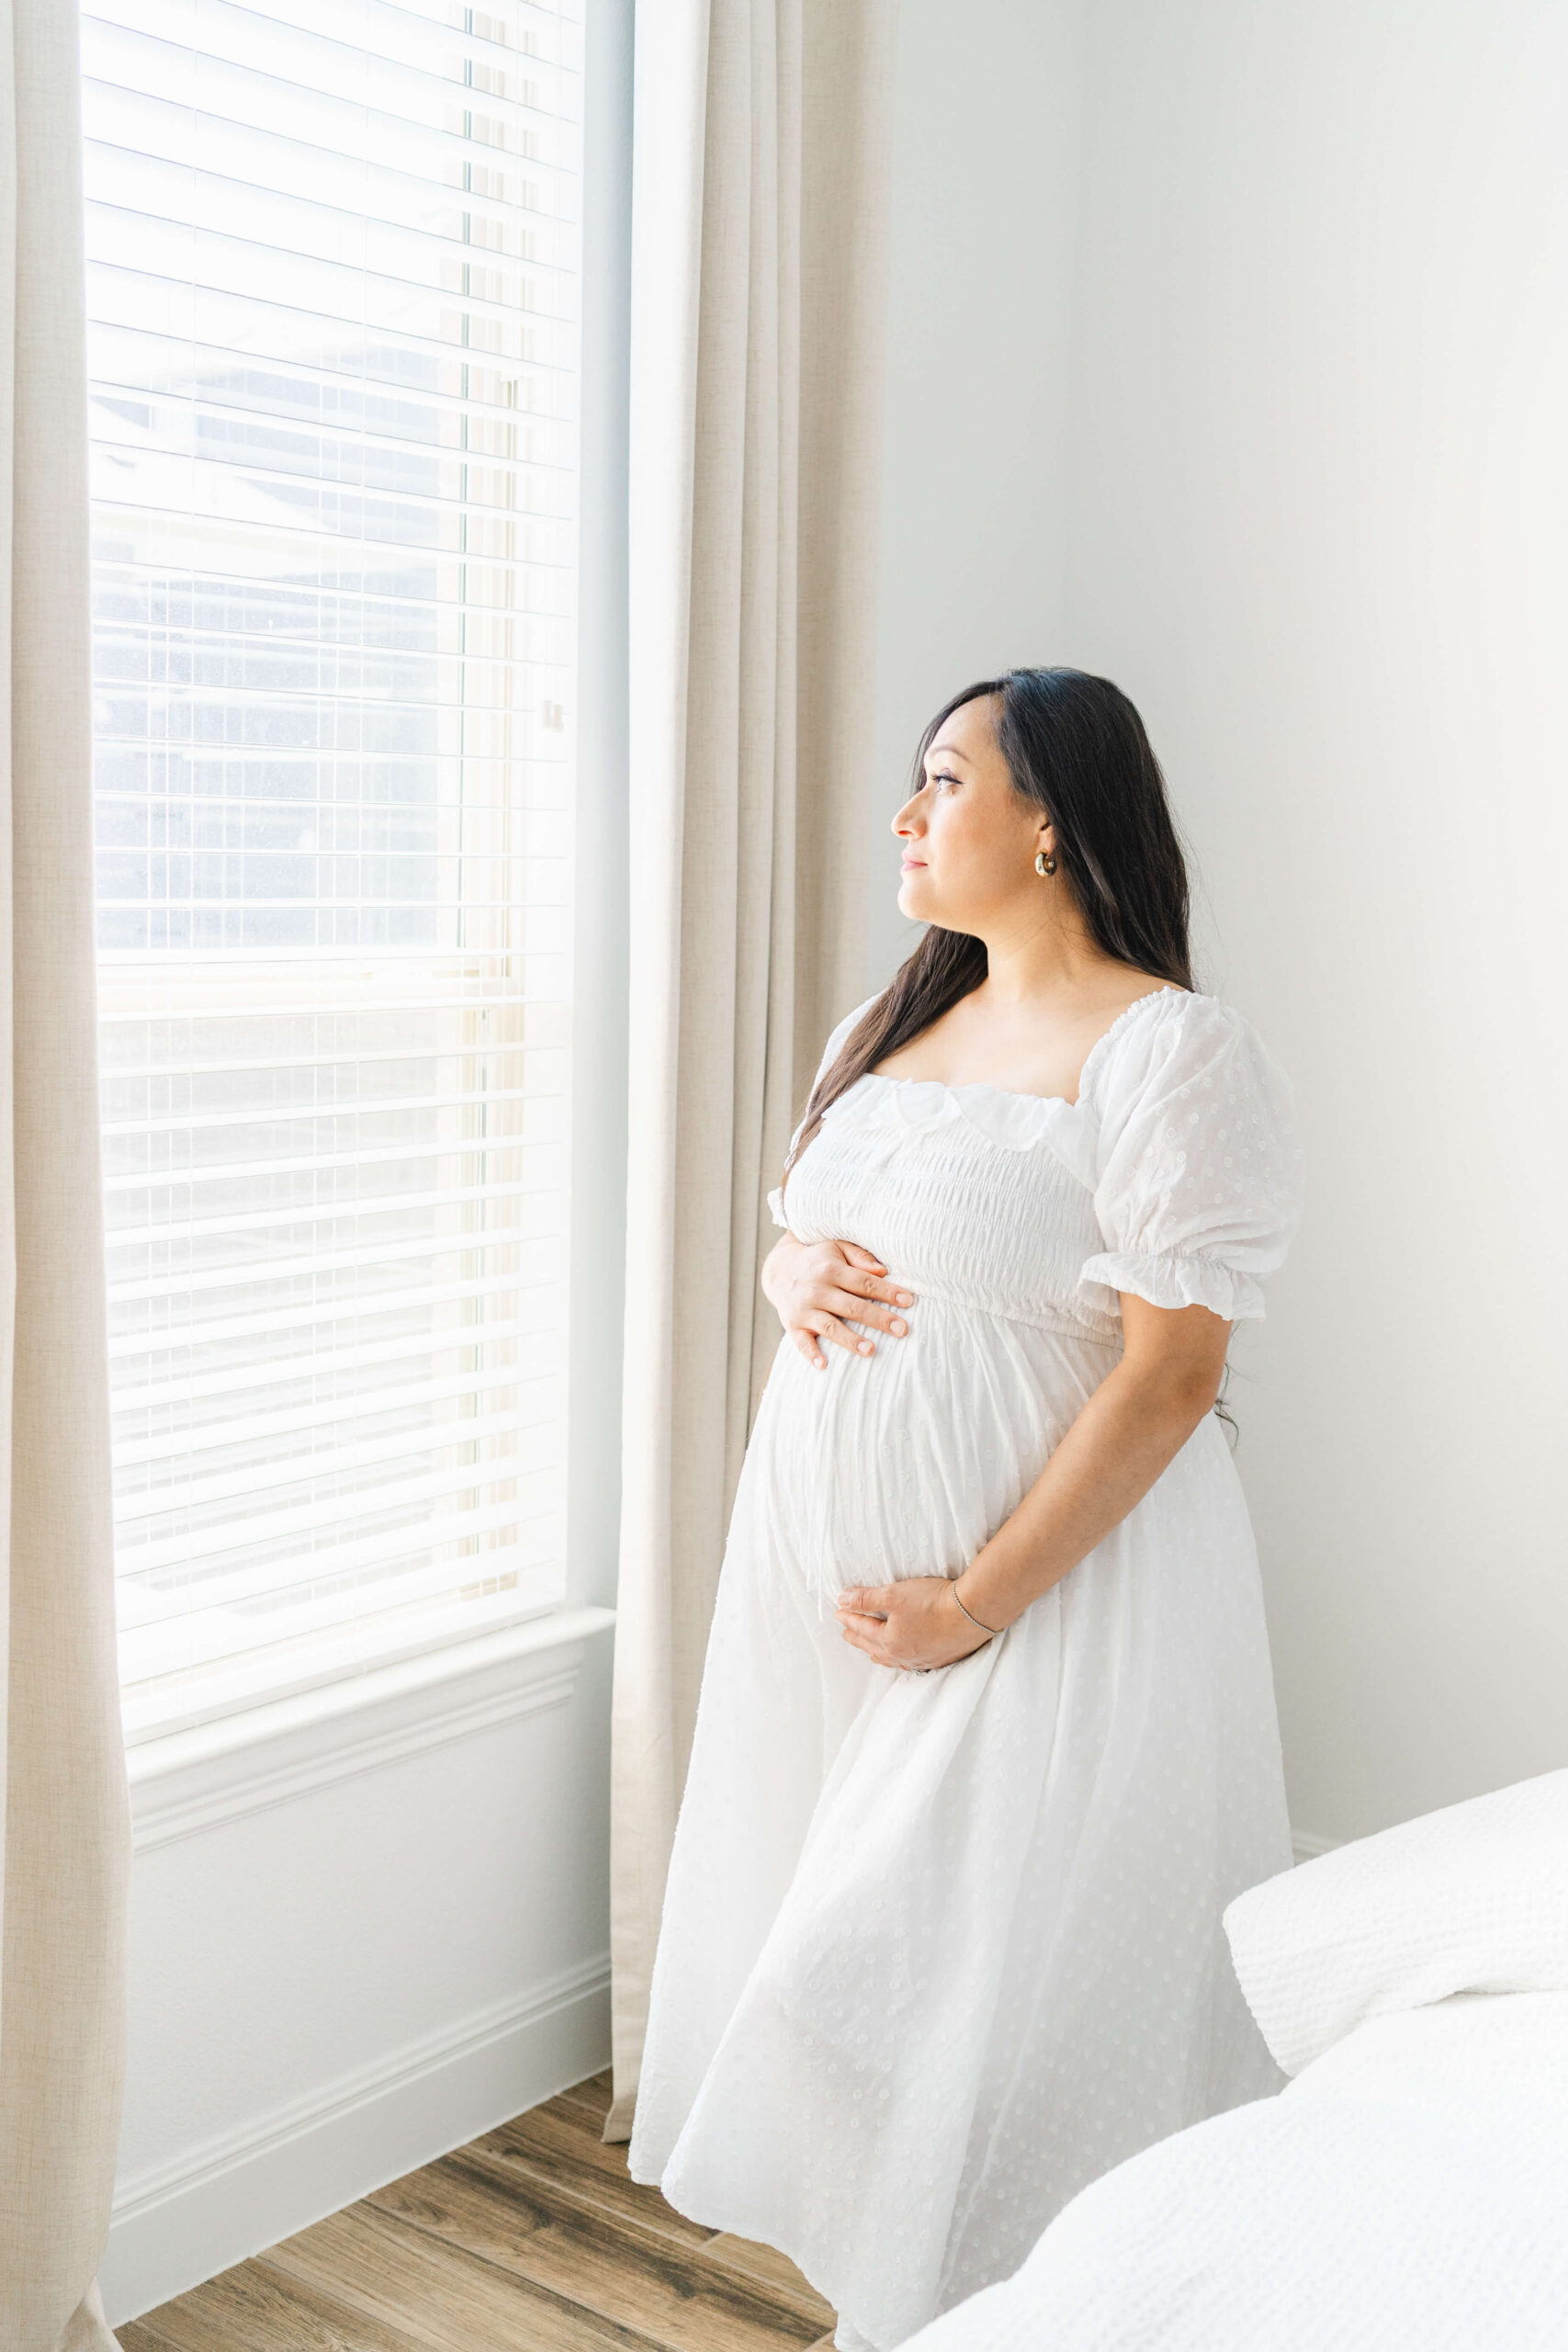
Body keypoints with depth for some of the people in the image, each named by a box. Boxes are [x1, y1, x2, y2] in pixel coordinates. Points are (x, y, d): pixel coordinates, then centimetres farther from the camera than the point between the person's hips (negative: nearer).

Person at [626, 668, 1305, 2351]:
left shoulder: (1164, 1051, -15)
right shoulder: (893, 1024, 11)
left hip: (1042, 1575, -8)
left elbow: (1171, 1375, -19)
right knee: (830, 1930, 16)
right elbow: (800, 1233, 20)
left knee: (999, 1959, 1)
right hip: (827, 1556, 8)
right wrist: (789, 1270, -5)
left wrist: (983, 1601, -20)